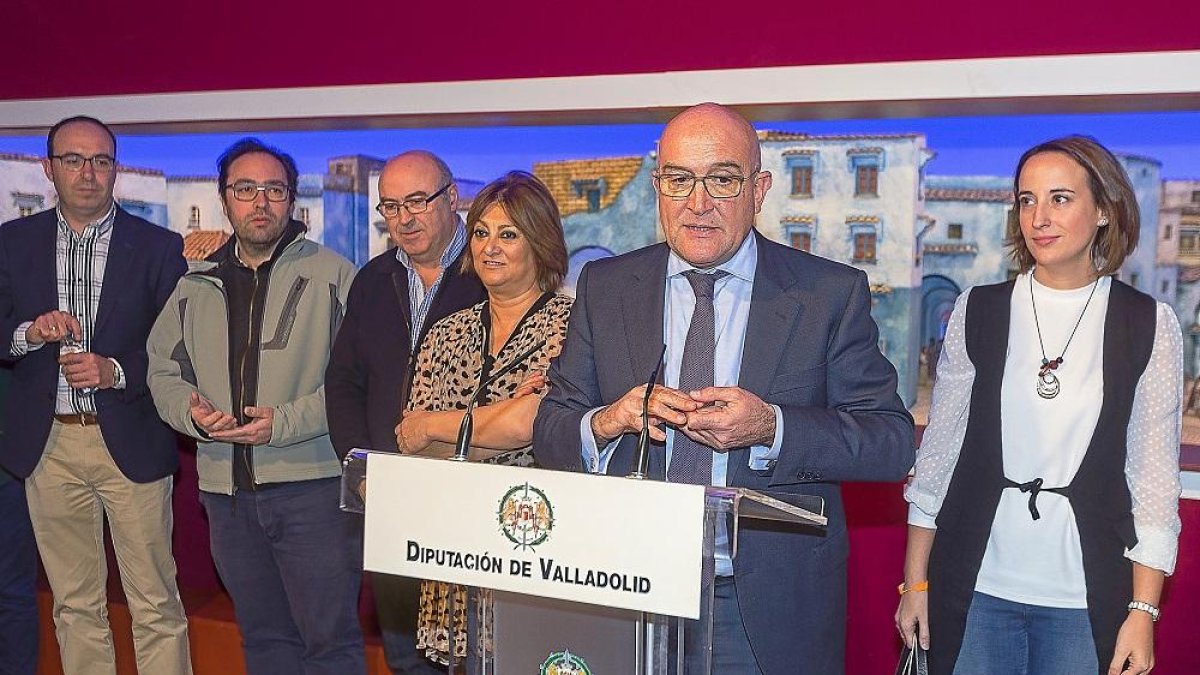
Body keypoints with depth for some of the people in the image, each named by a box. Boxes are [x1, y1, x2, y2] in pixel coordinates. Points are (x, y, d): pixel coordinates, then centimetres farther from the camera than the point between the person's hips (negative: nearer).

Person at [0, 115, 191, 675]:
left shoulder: (158, 247, 0)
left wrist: (117, 372, -16)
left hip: (130, 442, -2)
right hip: (48, 444, 3)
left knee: (155, 605, 1)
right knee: (74, 605, 13)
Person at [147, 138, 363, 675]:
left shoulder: (332, 275, -4)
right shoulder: (196, 287, 13)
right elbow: (164, 372, 17)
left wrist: (285, 423, -17)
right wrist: (193, 413, -5)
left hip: (313, 484, -5)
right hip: (227, 490, 5)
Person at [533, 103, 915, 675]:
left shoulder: (832, 293, -4)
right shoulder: (603, 288, 3)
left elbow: (893, 441, -9)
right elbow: (548, 434, 2)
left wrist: (772, 428, -24)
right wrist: (604, 423, -20)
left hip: (775, 611, -1)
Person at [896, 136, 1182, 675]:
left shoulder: (1150, 326, 0)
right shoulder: (977, 312, 2)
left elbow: (1154, 474, 0)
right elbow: (938, 451, 5)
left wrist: (1143, 611, -4)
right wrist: (915, 580, 3)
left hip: (1087, 599, -1)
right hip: (976, 590, 1)